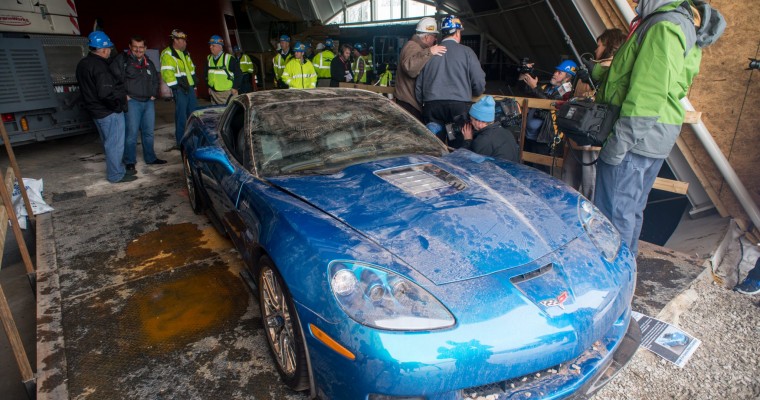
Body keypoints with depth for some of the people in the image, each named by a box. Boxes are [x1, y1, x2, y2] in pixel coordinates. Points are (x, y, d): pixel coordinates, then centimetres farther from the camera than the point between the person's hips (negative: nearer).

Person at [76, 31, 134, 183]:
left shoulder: (83, 64, 10)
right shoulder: (100, 67, -22)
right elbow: (105, 93, -30)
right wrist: (118, 105, -15)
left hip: (96, 110, 10)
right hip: (109, 113, -10)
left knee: (109, 143, 20)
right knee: (115, 144, 0)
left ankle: (118, 169, 33)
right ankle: (116, 175, 9)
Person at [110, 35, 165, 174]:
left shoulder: (149, 63, 16)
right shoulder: (122, 59, -4)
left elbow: (155, 80, 27)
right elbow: (114, 78, -12)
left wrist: (153, 94, 15)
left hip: (149, 102, 6)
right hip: (132, 102, -6)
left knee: (149, 132, 13)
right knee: (131, 133, -5)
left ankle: (150, 158, 25)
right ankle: (130, 162, 5)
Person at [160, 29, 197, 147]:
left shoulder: (185, 53, 18)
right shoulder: (167, 54, -9)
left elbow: (192, 69, 25)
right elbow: (167, 73, -17)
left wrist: (194, 84, 20)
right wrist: (175, 88, -19)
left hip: (190, 87, 8)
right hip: (179, 90, -8)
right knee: (181, 116, -4)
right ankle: (181, 143, 4)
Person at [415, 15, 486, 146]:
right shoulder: (466, 51, 4)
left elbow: (418, 84, 12)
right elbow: (479, 82, 0)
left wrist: (422, 103, 25)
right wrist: (472, 94, 21)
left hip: (432, 105, 3)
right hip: (459, 105, -2)